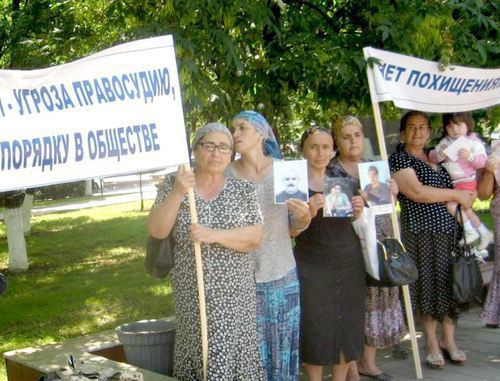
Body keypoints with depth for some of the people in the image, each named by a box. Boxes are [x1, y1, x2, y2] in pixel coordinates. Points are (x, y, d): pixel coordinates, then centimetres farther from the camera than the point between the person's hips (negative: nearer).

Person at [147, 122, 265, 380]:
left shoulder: (243, 190, 4)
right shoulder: (173, 186, 3)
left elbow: (255, 236, -5)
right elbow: (157, 230, -6)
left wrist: (214, 235, -19)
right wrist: (177, 193, -18)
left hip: (236, 294, 1)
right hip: (192, 295, 0)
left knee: (236, 355, -1)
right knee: (199, 355, 0)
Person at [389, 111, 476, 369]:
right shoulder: (399, 159, -4)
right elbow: (416, 192, -17)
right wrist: (456, 195, -11)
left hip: (448, 229, 6)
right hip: (421, 232, -5)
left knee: (450, 284, 7)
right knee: (429, 285, 0)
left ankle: (448, 339, 19)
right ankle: (431, 342, 14)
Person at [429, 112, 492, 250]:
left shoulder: (473, 141, -10)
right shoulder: (445, 142, 4)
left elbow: (482, 161, -14)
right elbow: (432, 156, 2)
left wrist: (470, 156, -30)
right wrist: (439, 155, -19)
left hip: (466, 181, -7)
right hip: (451, 183, 7)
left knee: (451, 205, -21)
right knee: (465, 209, 15)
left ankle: (470, 232, -5)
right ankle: (484, 233, 32)